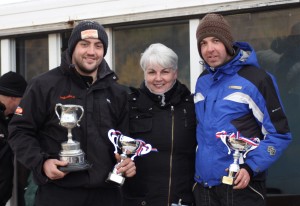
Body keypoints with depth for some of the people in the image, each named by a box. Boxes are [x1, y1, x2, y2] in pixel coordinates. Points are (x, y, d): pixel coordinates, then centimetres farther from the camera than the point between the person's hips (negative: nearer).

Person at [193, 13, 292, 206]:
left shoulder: (255, 79, -9)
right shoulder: (202, 82, 9)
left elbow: (279, 133, -8)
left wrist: (251, 167, -18)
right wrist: (201, 162, 11)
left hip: (241, 185, -5)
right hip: (203, 184, 6)